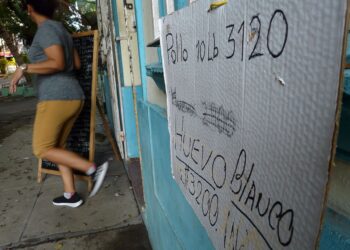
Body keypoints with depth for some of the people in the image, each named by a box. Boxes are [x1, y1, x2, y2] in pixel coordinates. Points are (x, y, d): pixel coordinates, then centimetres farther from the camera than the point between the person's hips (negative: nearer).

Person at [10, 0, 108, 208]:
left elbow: (58, 63, -20)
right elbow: (77, 64, 22)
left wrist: (24, 68, -13)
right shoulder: (62, 30, 19)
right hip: (73, 97, 9)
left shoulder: (46, 29, -7)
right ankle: (71, 195, 17)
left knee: (42, 150, 1)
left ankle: (94, 169, -7)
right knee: (57, 147, 15)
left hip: (56, 98, -9)